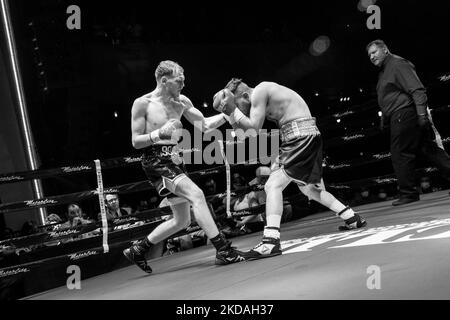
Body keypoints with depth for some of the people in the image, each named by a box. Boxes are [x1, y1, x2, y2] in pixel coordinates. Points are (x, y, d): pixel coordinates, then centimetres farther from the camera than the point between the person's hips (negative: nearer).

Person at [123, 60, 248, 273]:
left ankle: (137, 250, 23)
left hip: (174, 161, 8)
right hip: (156, 161, -8)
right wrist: (160, 133, -22)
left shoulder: (182, 102, 9)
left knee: (182, 220, 10)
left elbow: (204, 125, 9)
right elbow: (135, 142, -7)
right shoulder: (142, 104, -7)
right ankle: (223, 250, -25)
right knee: (196, 194, -25)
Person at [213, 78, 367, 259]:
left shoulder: (259, 91, -8)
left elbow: (253, 129, -13)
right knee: (310, 189, 24)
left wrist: (231, 110, -10)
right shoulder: (266, 91, 21)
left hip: (300, 136, -10)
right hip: (310, 136, 10)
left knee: (273, 185, -13)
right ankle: (352, 219, 33)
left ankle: (271, 241, -20)